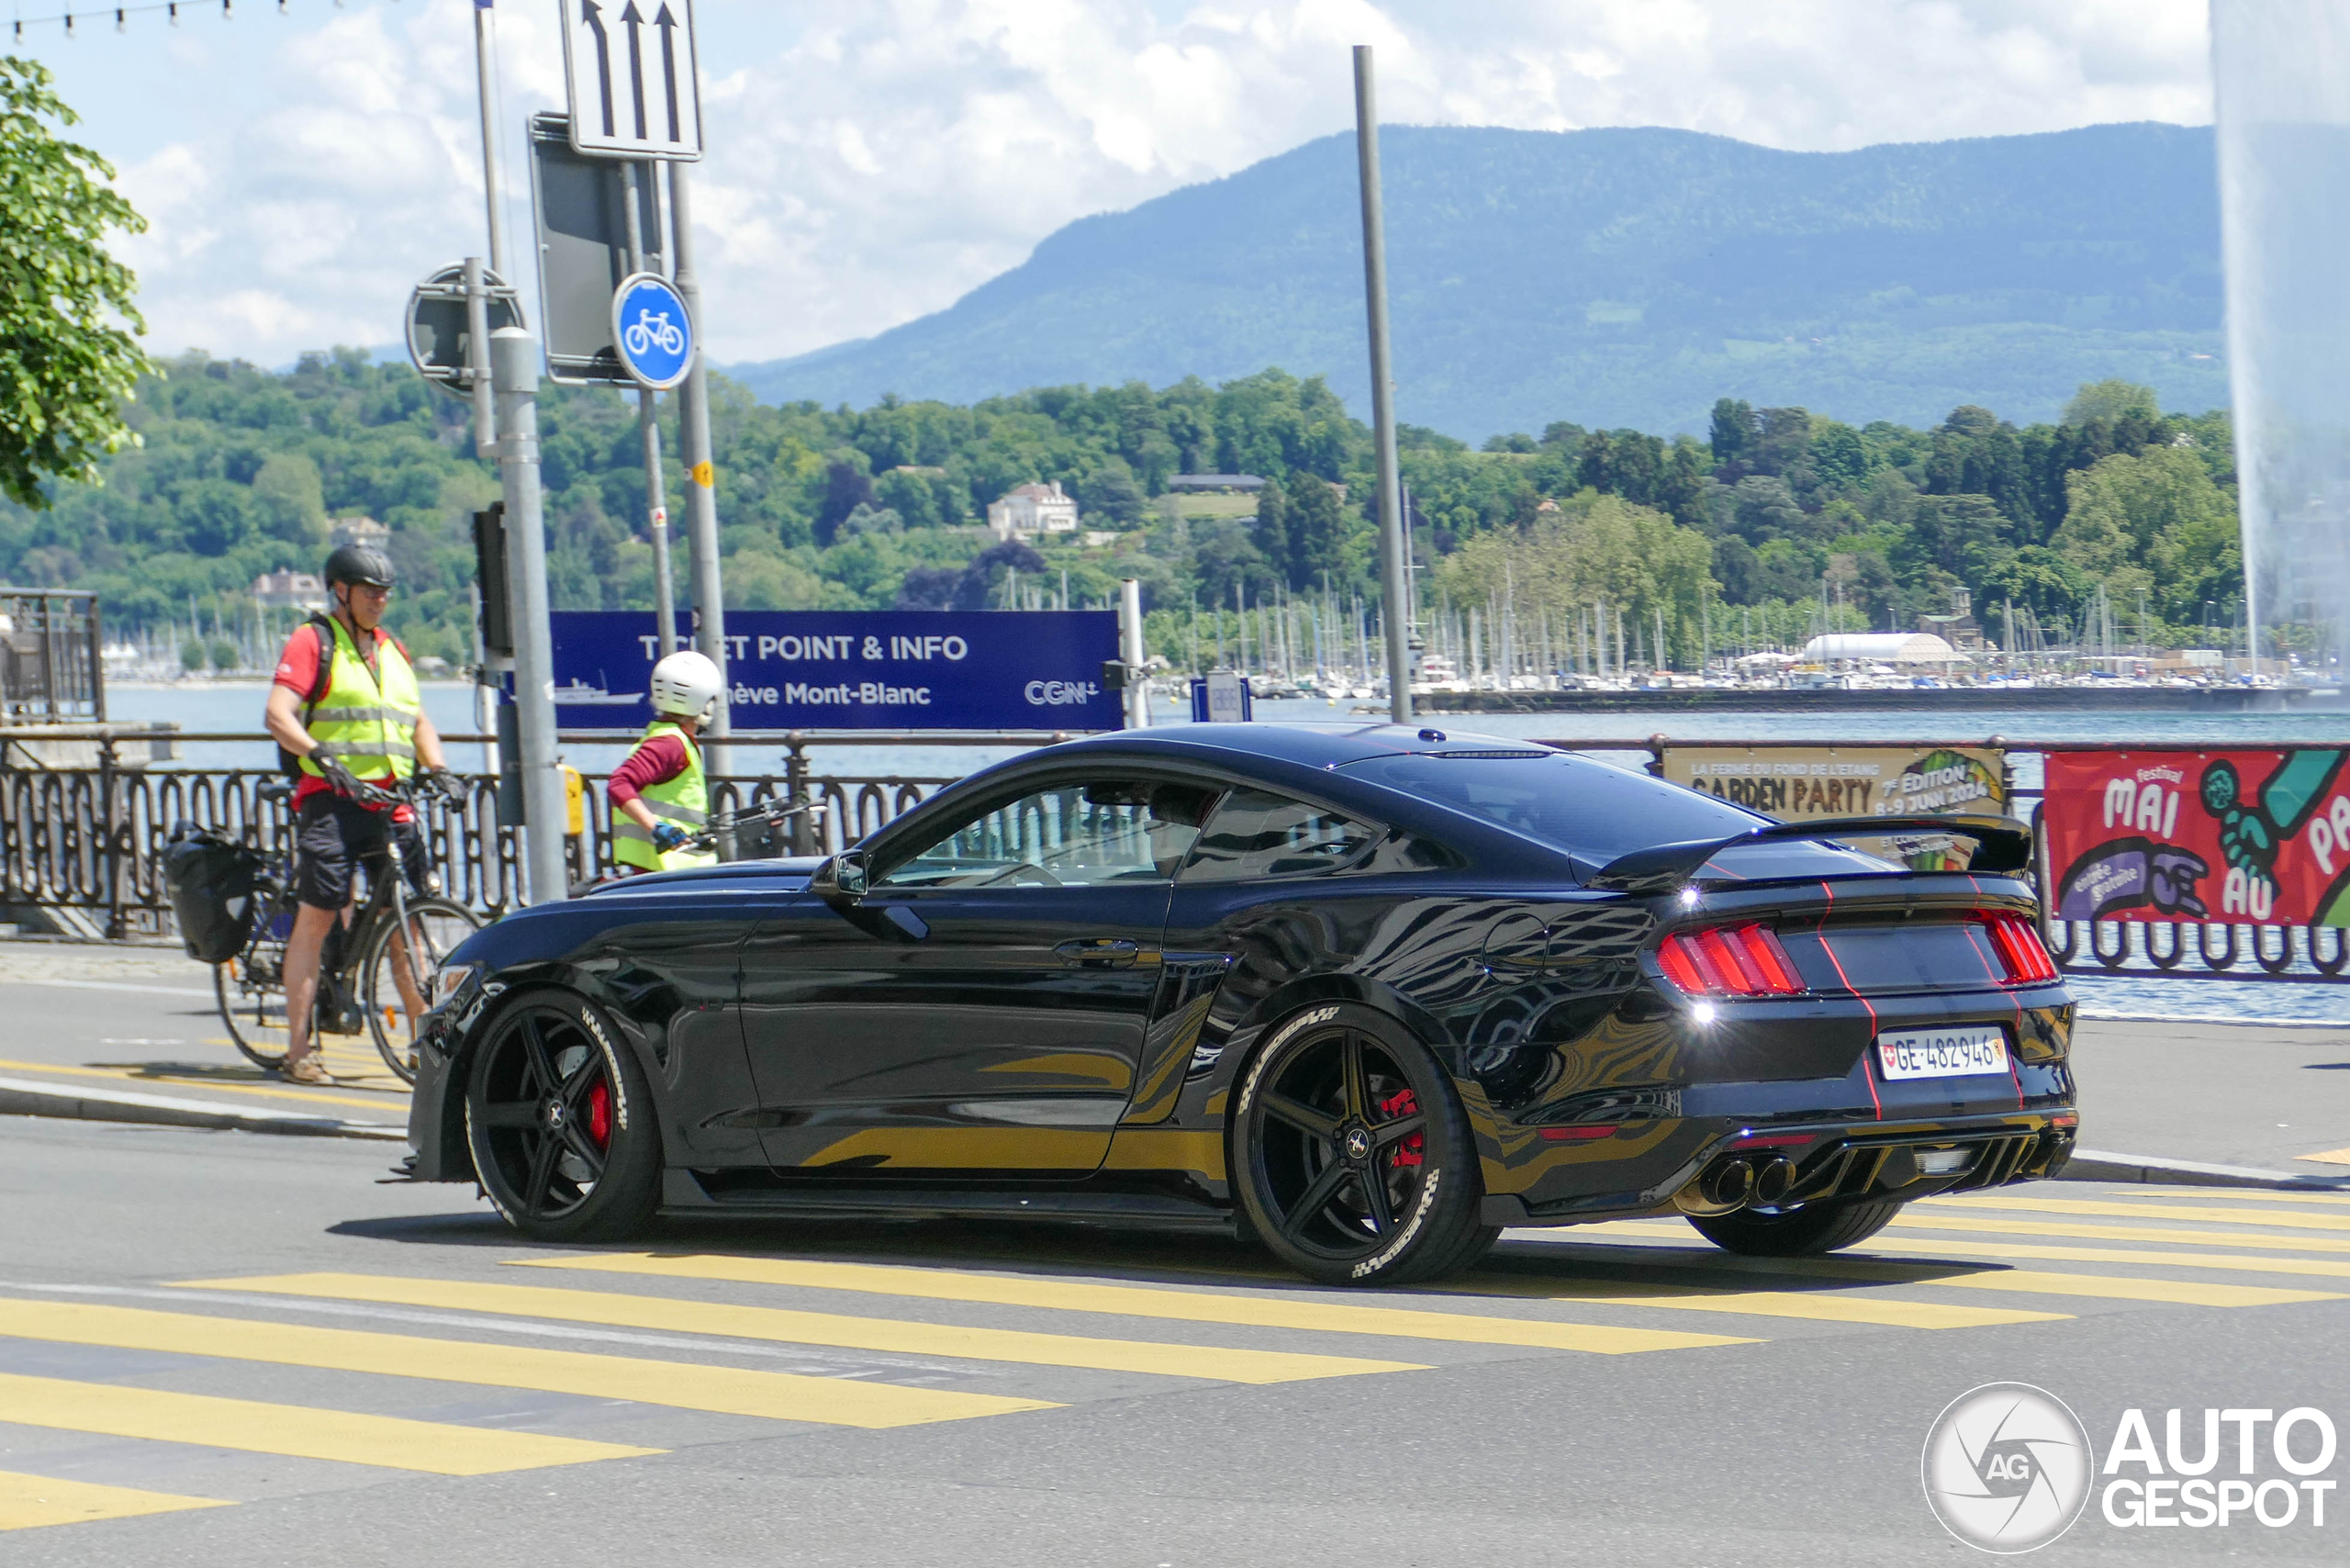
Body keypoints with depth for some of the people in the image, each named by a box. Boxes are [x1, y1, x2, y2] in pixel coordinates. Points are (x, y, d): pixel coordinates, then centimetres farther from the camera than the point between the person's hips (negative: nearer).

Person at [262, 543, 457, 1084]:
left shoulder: (392, 649, 21)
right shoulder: (313, 641, 1)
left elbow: (418, 721, 23)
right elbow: (279, 716, -10)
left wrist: (437, 768, 5)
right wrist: (323, 759, -24)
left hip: (392, 802, 6)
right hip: (332, 798, -6)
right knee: (316, 917, -8)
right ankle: (297, 1053, -7)